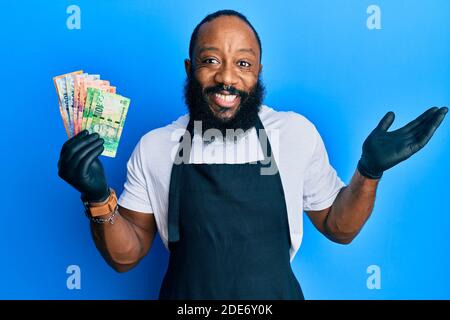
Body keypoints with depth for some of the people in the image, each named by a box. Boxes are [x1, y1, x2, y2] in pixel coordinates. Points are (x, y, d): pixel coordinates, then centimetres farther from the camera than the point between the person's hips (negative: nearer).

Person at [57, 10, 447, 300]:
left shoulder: (296, 132, -8)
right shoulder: (154, 147, -7)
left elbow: (337, 227, 3)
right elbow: (126, 255, -2)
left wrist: (369, 172, -14)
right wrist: (99, 198, -19)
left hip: (277, 292, 0)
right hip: (185, 292, 1)